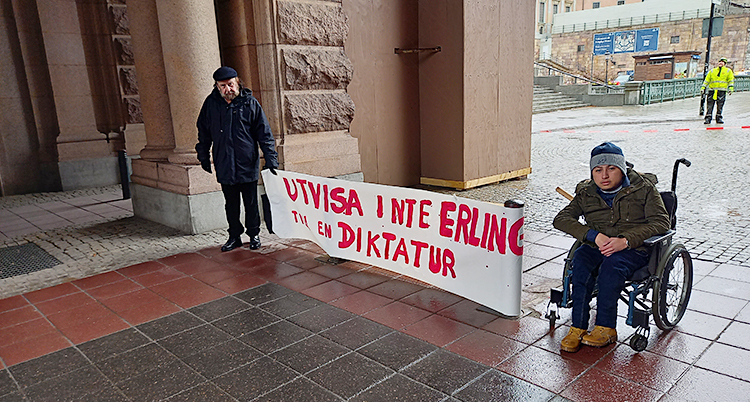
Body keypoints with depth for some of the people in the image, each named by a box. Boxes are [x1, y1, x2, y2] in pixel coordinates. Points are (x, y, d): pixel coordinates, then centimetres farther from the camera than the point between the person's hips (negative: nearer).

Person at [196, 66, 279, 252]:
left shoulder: (250, 102, -4)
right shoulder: (211, 103, 3)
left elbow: (264, 132, -2)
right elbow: (203, 132, 15)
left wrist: (271, 158, -7)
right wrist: (204, 157, 16)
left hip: (248, 164, -2)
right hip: (224, 165, 3)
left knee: (251, 203, 7)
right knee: (231, 204, 13)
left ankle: (254, 234, 25)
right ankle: (234, 236, 27)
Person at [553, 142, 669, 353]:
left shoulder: (643, 188, -1)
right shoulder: (586, 192, 7)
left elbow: (661, 221, -9)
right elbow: (561, 219, -2)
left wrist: (626, 240, -24)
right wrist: (594, 235, -19)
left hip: (635, 248, -3)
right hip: (597, 246, 3)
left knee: (613, 264, -35)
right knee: (580, 260, -30)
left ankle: (605, 328, -23)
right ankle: (578, 327, -24)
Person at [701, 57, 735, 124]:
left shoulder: (728, 71, 15)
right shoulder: (712, 71, 19)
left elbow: (731, 80, 10)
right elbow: (707, 80, 18)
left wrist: (731, 88, -2)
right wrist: (703, 87, 8)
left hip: (721, 91, -1)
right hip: (712, 90, 1)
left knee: (720, 105, -1)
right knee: (709, 105, -5)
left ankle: (719, 118, 8)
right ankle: (708, 118, -2)